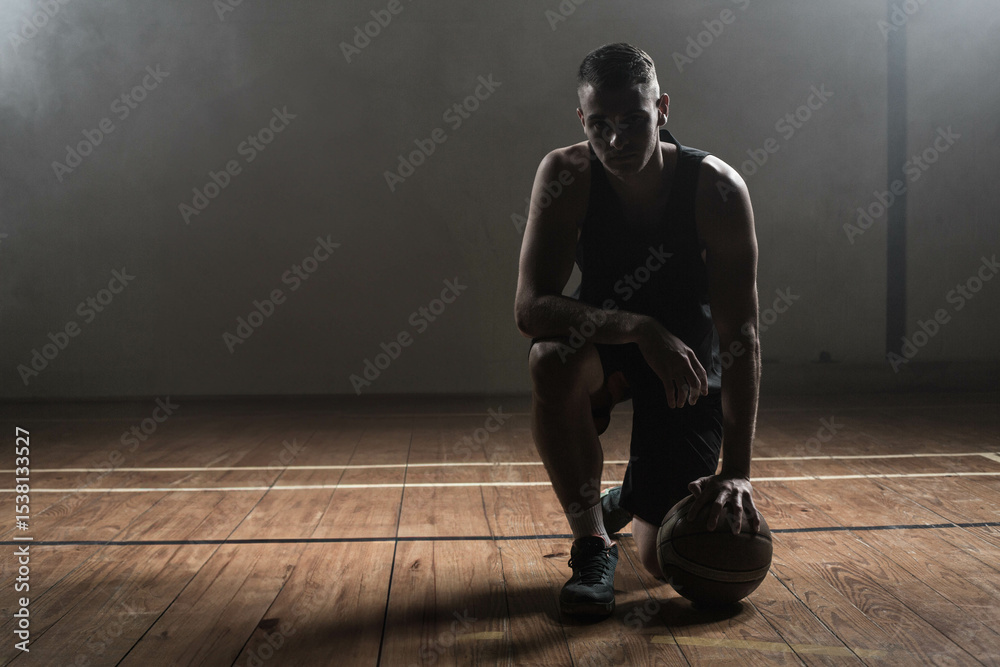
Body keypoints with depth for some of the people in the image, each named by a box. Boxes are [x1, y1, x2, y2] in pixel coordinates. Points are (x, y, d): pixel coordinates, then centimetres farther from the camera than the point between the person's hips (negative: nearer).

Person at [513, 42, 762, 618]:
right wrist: (641, 328, -45)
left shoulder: (718, 188, -25)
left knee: (665, 560, -6)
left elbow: (741, 336, -26)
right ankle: (592, 541, -17)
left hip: (688, 357, 0)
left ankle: (635, 490, 33)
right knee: (553, 359, -38)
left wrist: (736, 471, -32)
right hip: (603, 342, 1)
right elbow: (530, 306, -30)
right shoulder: (566, 175, -22)